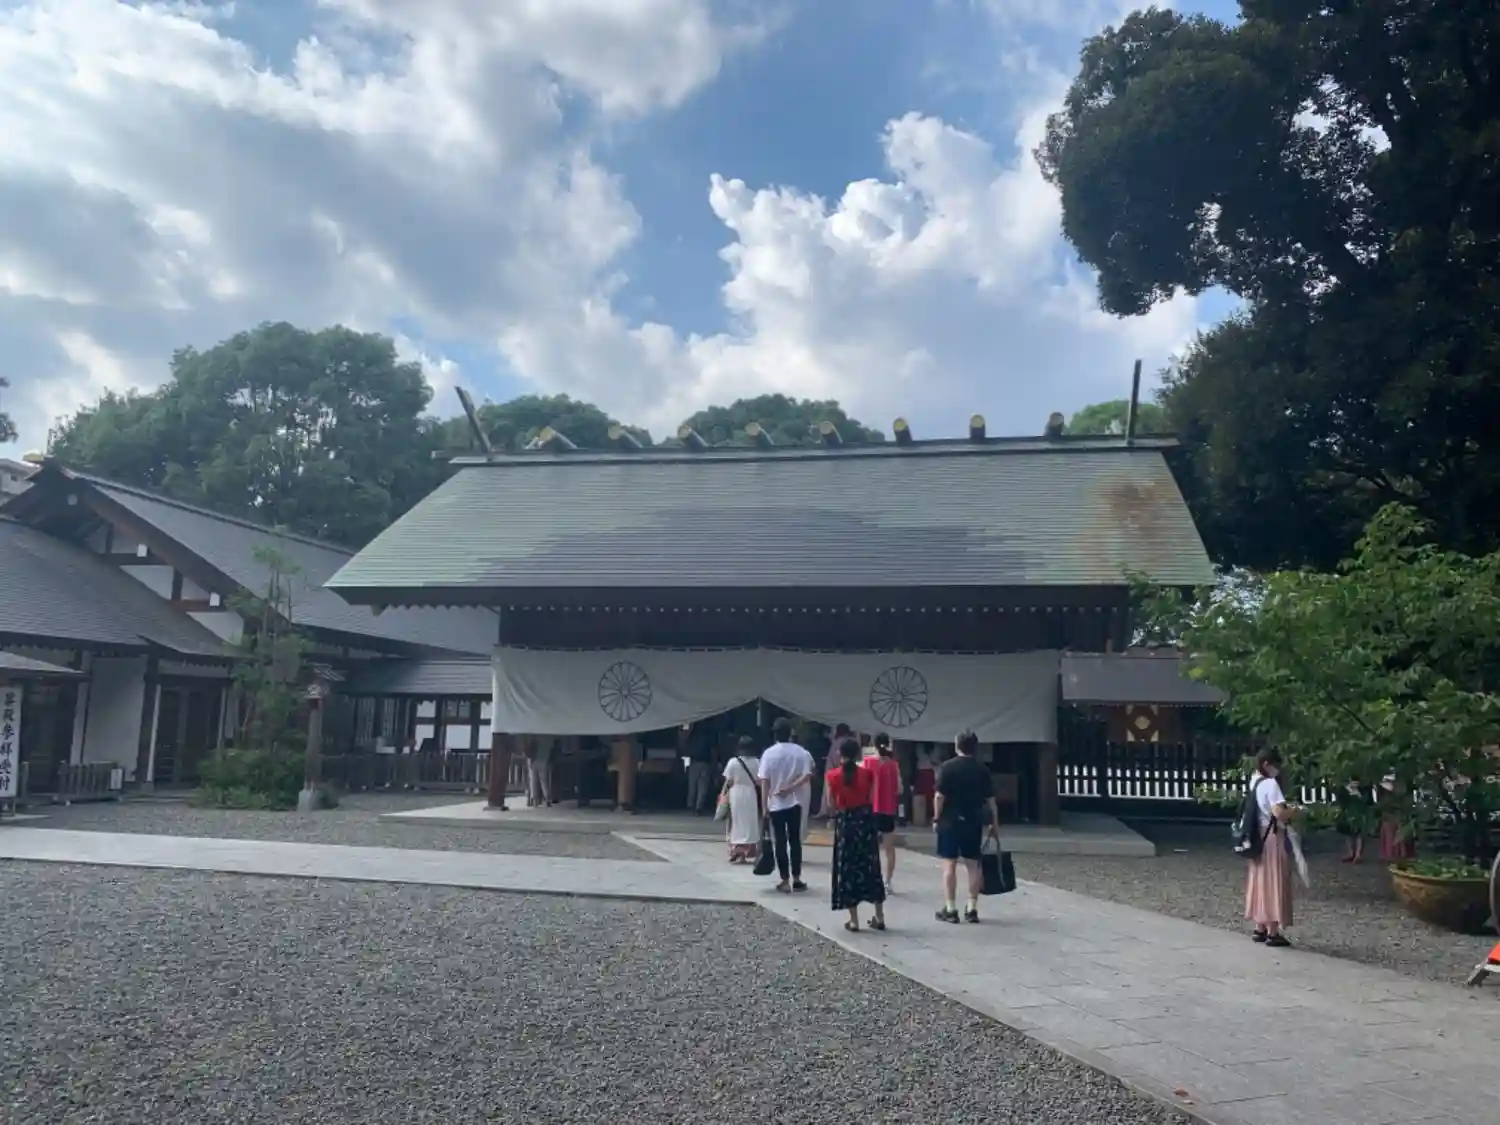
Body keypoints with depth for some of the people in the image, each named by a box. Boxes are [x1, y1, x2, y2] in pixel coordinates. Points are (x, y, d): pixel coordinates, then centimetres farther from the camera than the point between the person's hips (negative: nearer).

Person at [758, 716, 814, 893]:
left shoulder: (769, 753, -9)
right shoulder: (801, 752, -1)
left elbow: (764, 782, -9)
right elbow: (807, 775, -11)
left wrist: (765, 805, -4)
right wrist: (790, 788, -10)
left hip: (775, 804, -2)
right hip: (794, 802, 2)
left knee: (780, 842, 3)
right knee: (795, 840, 11)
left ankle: (785, 881, 4)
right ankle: (796, 879, 14)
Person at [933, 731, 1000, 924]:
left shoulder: (947, 767, -8)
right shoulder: (982, 769, 2)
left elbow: (940, 796, -12)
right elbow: (990, 800, 3)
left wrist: (937, 818, -1)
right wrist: (994, 824, 11)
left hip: (950, 822, -3)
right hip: (973, 823, 3)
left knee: (949, 865, 1)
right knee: (973, 865, 9)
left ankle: (950, 910, 2)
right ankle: (972, 909, 10)